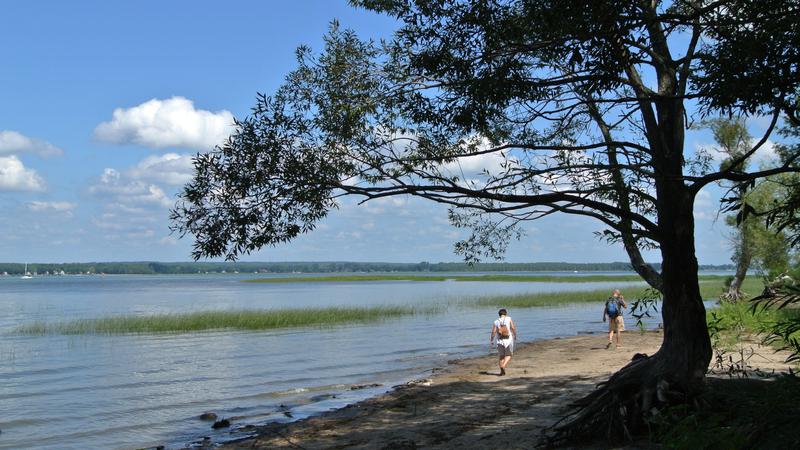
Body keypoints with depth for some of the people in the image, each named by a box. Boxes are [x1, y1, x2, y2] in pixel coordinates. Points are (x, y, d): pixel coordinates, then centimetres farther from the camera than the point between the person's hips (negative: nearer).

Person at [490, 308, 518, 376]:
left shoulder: (496, 322, 4)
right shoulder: (509, 319, 1)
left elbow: (493, 332, -4)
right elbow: (513, 328, -9)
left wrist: (491, 341, 6)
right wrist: (515, 335, 7)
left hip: (500, 341, 2)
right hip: (508, 340, -2)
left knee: (501, 356, 16)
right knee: (508, 355, 11)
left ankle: (502, 371, 11)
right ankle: (503, 366, -13)